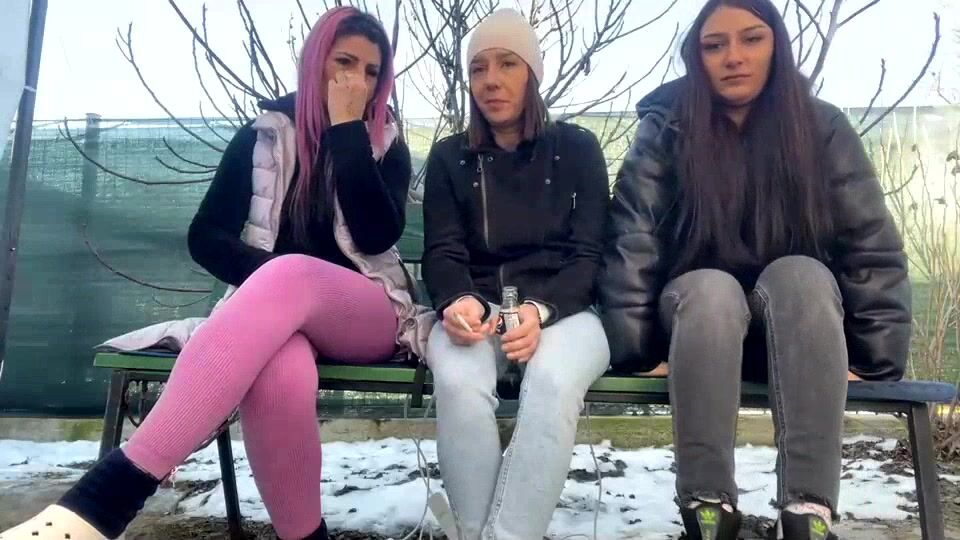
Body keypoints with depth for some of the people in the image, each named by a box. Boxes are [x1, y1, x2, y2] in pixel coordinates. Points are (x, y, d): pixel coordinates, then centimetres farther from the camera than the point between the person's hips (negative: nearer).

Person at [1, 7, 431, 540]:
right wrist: (269, 278, -14)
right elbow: (205, 236, 5)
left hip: (368, 315, 0)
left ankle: (104, 497, -43)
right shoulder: (262, 135, 10)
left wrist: (347, 131, -9)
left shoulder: (387, 146, 10)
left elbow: (378, 236, -10)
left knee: (289, 279, -39)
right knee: (277, 375, -41)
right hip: (272, 312, 1)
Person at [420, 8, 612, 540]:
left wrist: (541, 309, -19)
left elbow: (589, 253, 2)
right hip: (477, 308, 1)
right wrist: (458, 301, -21)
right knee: (458, 381, -34)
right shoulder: (449, 156, 13)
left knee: (553, 382, -36)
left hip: (563, 308, 0)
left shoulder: (577, 148, 9)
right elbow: (442, 253, 4)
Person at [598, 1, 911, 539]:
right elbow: (632, 245, -13)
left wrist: (878, 359, -13)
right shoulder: (666, 130, -6)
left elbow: (872, 247, -5)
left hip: (800, 322, 1)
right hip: (701, 314, -1)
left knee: (800, 274, -32)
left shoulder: (822, 127, -3)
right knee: (713, 288, -34)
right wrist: (630, 351, -21)